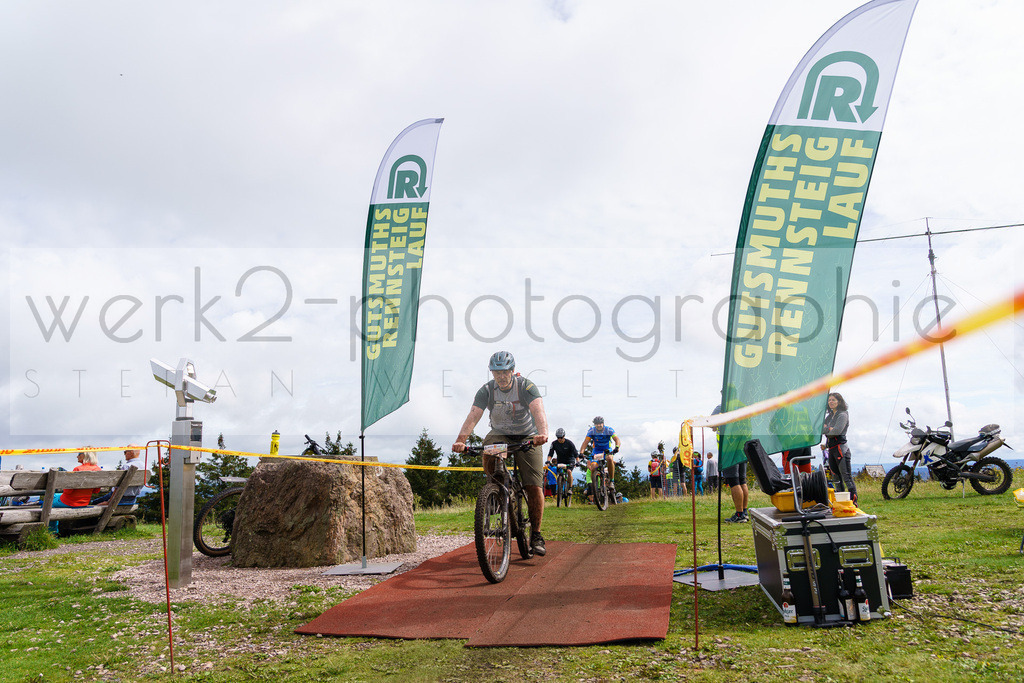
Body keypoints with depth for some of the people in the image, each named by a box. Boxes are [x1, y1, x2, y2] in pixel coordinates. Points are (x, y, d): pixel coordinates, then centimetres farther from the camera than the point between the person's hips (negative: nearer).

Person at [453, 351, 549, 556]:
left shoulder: (526, 386, -21)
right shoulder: (486, 391, -14)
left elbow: (538, 411, -37)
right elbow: (473, 416, -27)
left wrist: (542, 433, -58)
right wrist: (461, 440, -45)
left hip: (527, 437, -1)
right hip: (499, 434, 2)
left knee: (534, 488, -12)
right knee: (488, 454, -34)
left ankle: (536, 535, 4)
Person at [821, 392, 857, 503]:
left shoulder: (843, 415, -6)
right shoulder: (829, 416, 19)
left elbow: (837, 431, -17)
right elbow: (821, 429, 14)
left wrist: (826, 430, -2)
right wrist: (828, 429, -6)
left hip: (840, 448, -8)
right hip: (831, 450, 8)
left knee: (847, 477, -10)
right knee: (836, 478, 10)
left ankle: (853, 501, -9)